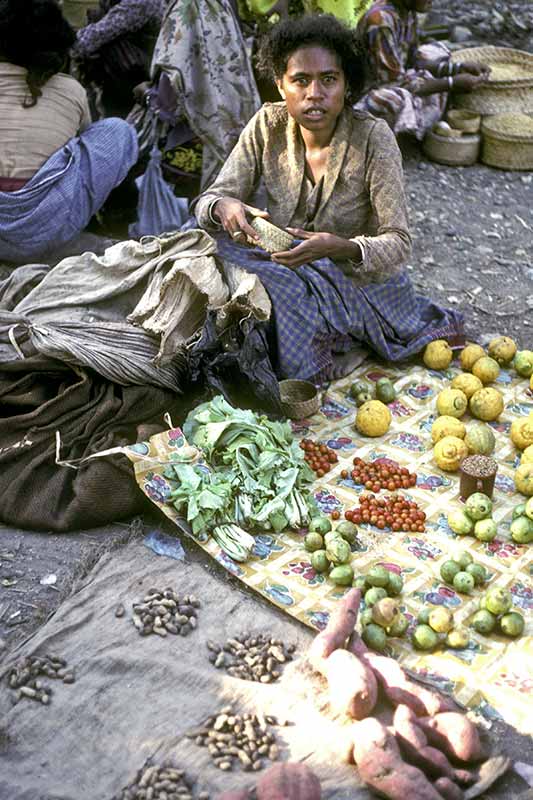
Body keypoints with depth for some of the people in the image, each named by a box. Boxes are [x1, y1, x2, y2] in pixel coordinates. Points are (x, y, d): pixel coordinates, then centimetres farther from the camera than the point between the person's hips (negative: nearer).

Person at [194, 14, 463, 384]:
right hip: (289, 271, 5)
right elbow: (207, 202, -5)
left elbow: (398, 244, -20)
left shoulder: (372, 136, -16)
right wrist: (224, 208, -31)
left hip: (362, 281, -4)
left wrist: (342, 248, -42)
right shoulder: (268, 125, -5)